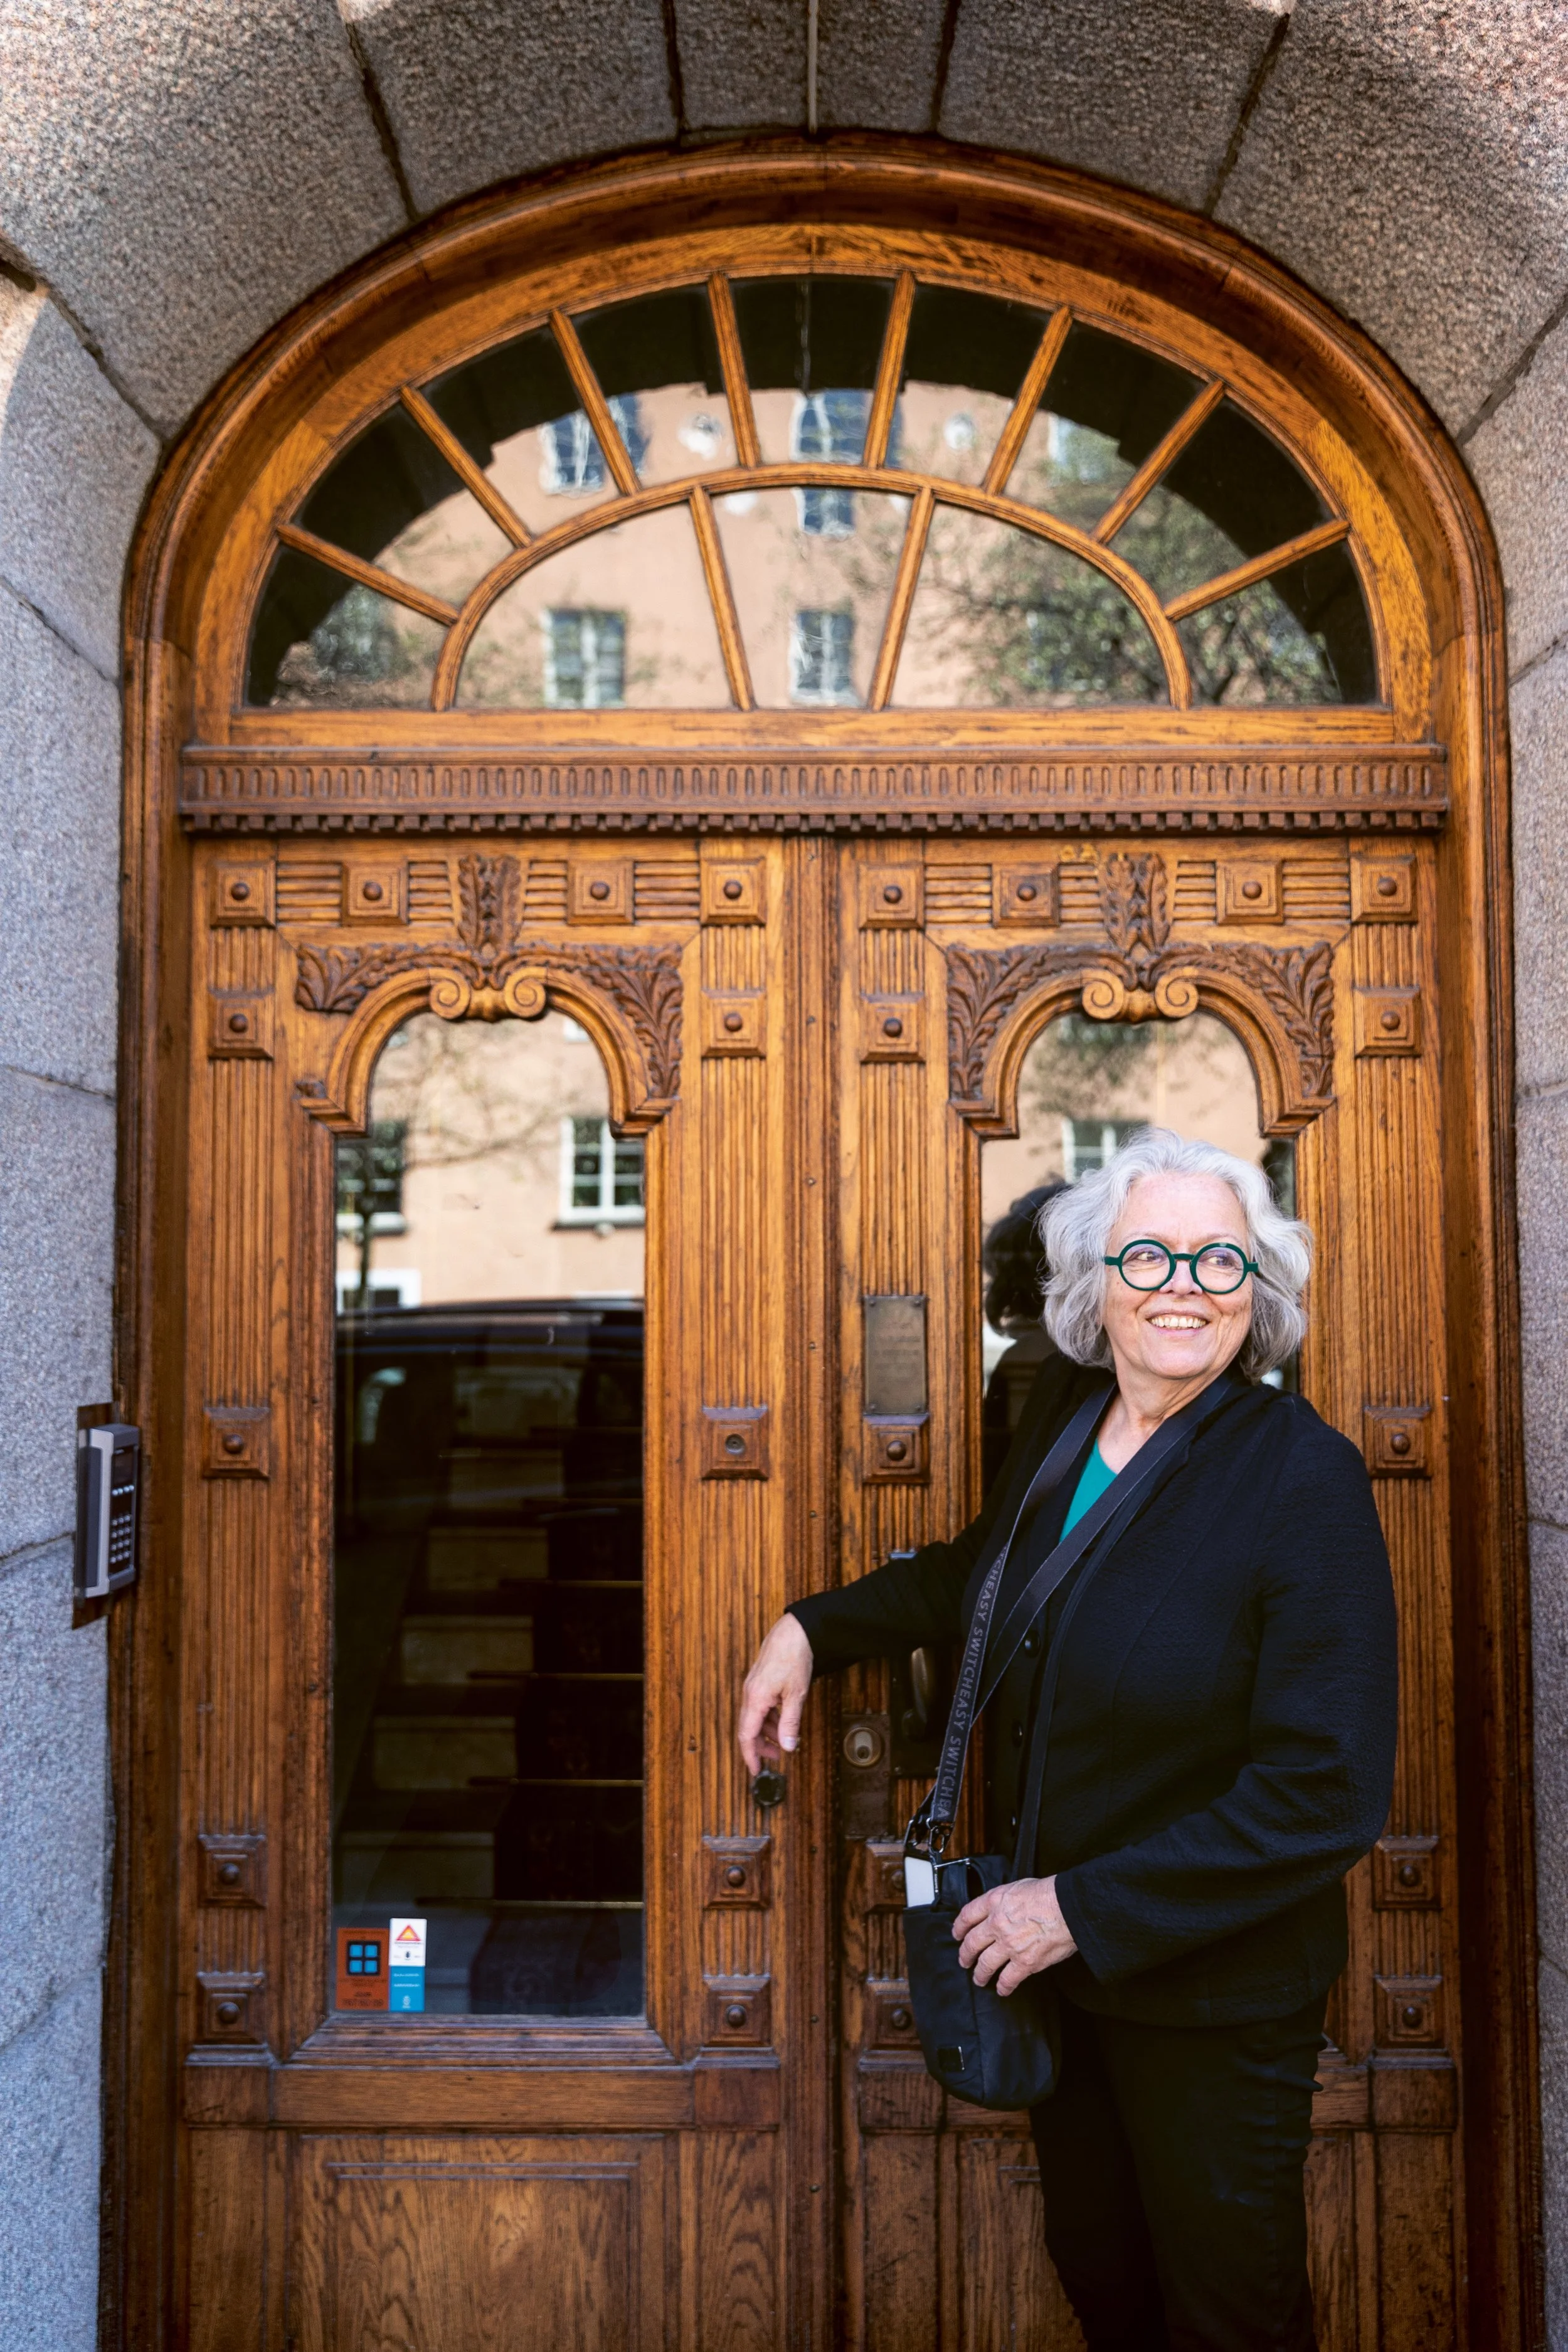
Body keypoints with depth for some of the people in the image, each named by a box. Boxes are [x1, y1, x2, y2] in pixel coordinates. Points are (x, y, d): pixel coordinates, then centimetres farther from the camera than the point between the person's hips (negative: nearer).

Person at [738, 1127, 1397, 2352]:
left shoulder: (1304, 1475, -22)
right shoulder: (1062, 1409, -4)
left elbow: (1326, 1794, -24)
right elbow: (980, 1571, 17)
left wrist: (1083, 1908, -21)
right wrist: (813, 1627, 8)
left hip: (1212, 1993, -5)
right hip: (1050, 1956, 6)